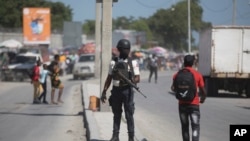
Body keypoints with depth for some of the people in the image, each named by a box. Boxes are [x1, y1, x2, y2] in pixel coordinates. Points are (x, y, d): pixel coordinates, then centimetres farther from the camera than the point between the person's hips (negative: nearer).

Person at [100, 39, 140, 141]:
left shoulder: (133, 63, 2)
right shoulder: (114, 62, 7)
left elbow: (138, 78, -1)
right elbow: (109, 78, 12)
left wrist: (133, 81, -24)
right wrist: (104, 92, 8)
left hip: (127, 90, -2)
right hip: (116, 90, 2)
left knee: (129, 115, -2)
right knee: (116, 115, 9)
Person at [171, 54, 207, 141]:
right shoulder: (197, 74, -2)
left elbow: (173, 88, -7)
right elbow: (203, 91, -1)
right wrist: (202, 99, 19)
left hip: (182, 104, 2)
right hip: (194, 104, -2)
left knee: (184, 127, 16)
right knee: (195, 127, -5)